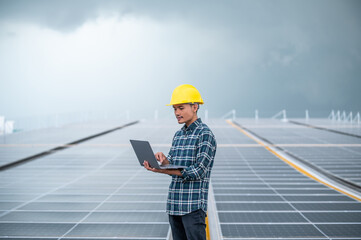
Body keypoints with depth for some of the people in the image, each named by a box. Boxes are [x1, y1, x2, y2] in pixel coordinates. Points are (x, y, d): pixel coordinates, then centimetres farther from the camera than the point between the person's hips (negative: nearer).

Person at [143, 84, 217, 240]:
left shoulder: (205, 134, -8)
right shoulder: (178, 135, 16)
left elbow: (198, 171, -16)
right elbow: (173, 167, 14)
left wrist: (161, 170, -21)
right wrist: (164, 160, -10)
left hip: (194, 205, -8)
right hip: (174, 204, 8)